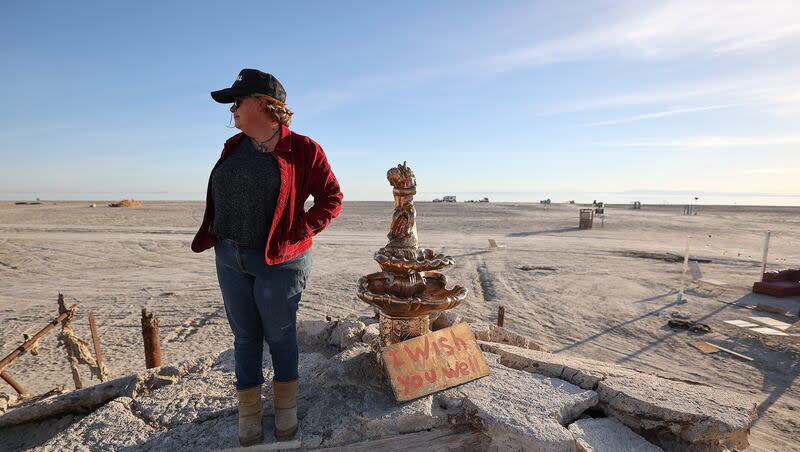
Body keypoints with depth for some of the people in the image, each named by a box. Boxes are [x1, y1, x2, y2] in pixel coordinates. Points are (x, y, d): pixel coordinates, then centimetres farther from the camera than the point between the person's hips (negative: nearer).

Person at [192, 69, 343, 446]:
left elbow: (332, 199, -7)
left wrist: (298, 232, -15)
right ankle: (248, 415, 30)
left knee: (279, 335, 9)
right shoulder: (234, 147, 10)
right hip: (230, 258, 5)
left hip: (279, 261, -5)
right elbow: (218, 198, 17)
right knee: (245, 337, 13)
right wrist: (211, 238, 5)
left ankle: (286, 407, 32)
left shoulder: (302, 149, -8)